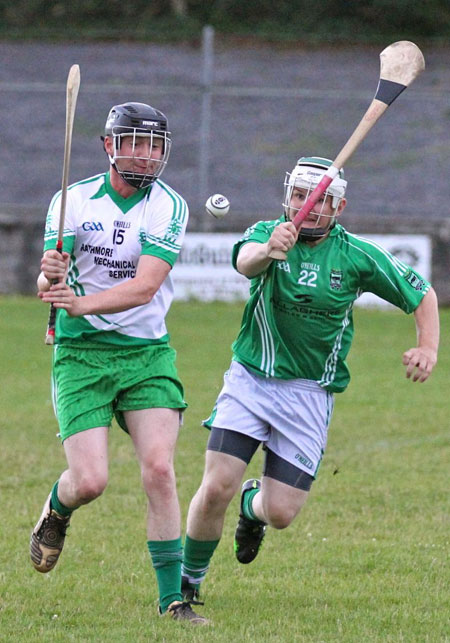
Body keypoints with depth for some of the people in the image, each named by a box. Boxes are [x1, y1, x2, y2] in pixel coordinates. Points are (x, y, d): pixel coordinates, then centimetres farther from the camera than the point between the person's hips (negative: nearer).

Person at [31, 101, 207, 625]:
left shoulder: (169, 208, -5)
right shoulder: (73, 200, -2)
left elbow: (144, 287, -17)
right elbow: (50, 288, -6)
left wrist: (81, 303, -32)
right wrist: (51, 277, -31)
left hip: (146, 352, 1)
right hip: (81, 353, -1)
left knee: (158, 469, -14)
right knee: (90, 480, -11)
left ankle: (172, 597, -6)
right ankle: (55, 513, 27)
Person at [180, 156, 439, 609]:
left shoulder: (357, 256, -4)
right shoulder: (267, 233, -7)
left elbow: (422, 295, 7)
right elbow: (245, 261, -32)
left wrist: (427, 348, -12)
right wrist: (266, 250, -56)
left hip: (308, 394, 1)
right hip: (249, 380, -1)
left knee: (281, 513, -4)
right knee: (217, 488, -16)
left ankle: (254, 507, 35)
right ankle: (189, 578, 9)